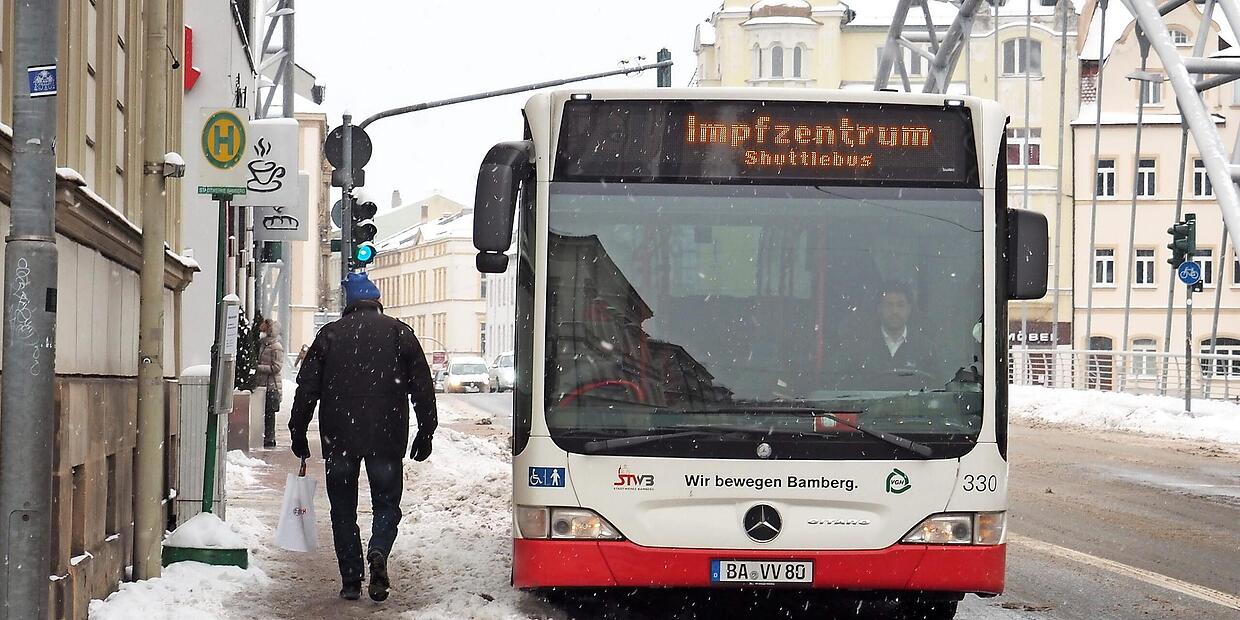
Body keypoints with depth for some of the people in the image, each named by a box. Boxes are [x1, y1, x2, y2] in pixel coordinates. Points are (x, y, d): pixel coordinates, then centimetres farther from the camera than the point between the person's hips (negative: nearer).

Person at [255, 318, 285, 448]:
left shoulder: (276, 347, -12)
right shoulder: (263, 344, 14)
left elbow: (276, 367, -18)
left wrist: (258, 367, -18)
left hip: (272, 386, -8)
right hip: (262, 384, 8)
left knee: (269, 413, -4)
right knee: (264, 413, 9)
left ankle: (270, 439, 0)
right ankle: (268, 437, 14)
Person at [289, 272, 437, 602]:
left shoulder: (329, 334, 4)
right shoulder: (399, 333, 4)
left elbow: (307, 388, 5)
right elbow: (422, 387, 5)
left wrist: (298, 432, 12)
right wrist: (426, 431, 12)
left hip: (338, 438, 0)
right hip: (386, 439, 0)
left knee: (344, 510, 9)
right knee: (387, 504, 10)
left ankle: (351, 580, 5)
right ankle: (378, 551, -19)